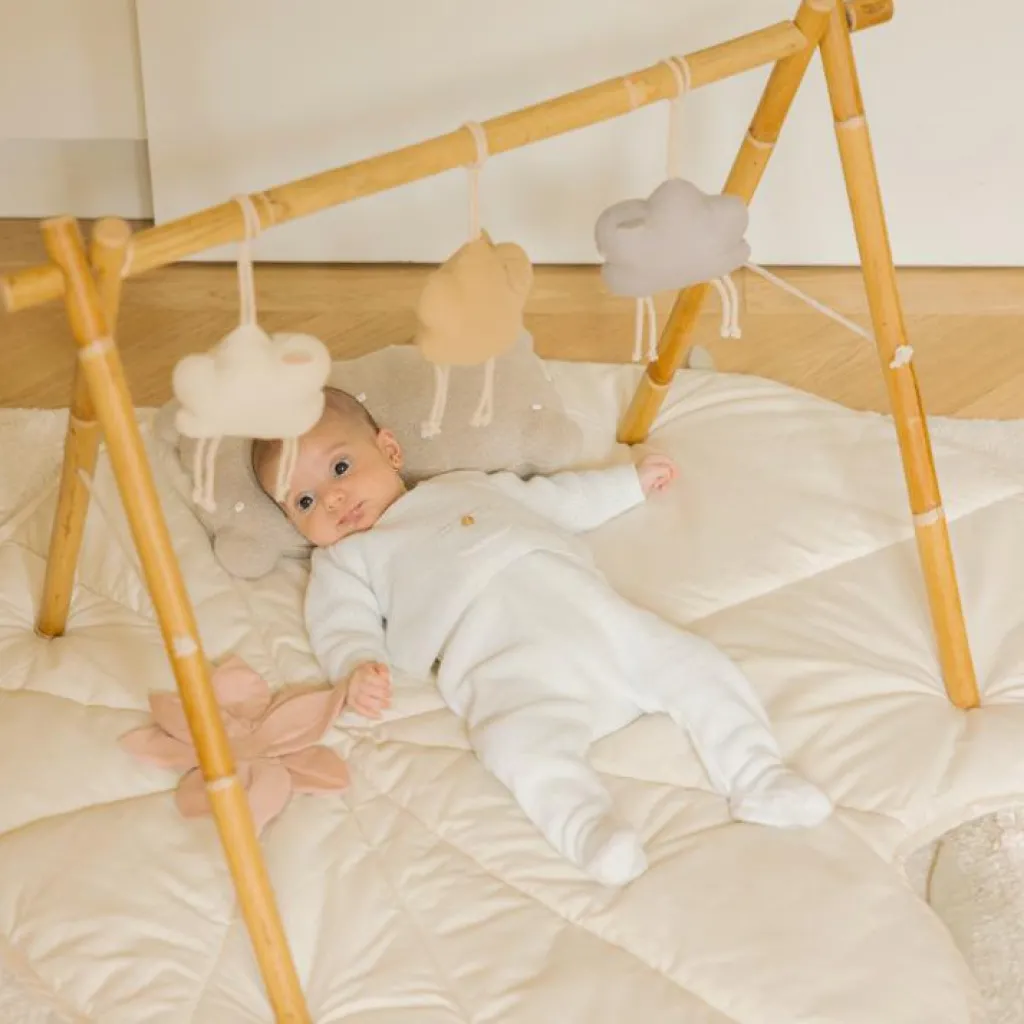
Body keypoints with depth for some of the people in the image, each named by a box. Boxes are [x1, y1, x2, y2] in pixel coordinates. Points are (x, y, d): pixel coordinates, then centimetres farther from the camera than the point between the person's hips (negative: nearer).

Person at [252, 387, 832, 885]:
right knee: (526, 739, -37)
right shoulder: (343, 561, 22)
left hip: (595, 611, 6)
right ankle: (589, 828, -49)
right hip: (507, 661, -5)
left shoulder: (466, 486, 35)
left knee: (694, 665, -9)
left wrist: (631, 482, 43)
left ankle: (757, 777, -11)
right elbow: (344, 631, 5)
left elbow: (557, 501, 43)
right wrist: (357, 671, -17)